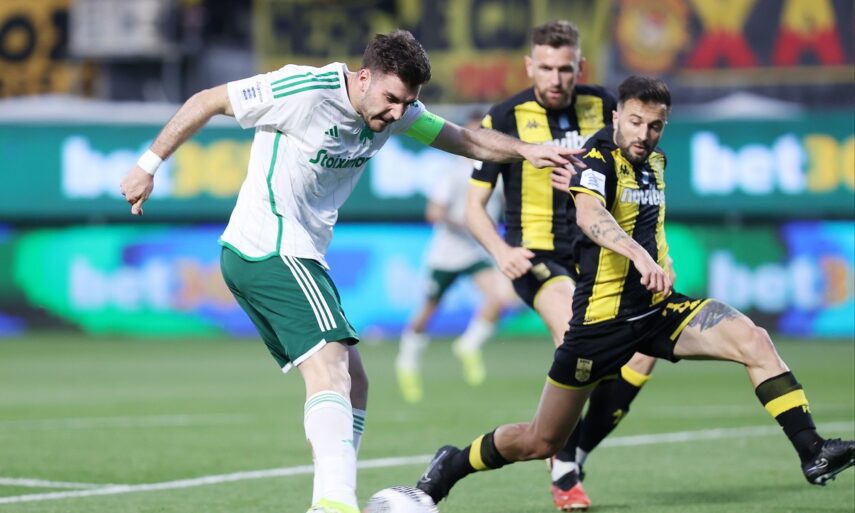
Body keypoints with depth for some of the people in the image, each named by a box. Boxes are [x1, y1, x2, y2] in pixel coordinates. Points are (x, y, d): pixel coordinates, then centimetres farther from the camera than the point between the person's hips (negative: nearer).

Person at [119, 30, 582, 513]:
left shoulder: (393, 110, 6)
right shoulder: (307, 90, -17)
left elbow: (463, 138, 14)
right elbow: (206, 101, -10)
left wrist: (524, 149, -3)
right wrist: (149, 165, -5)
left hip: (298, 257, 10)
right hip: (273, 251, -10)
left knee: (353, 383, 9)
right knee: (330, 369, -24)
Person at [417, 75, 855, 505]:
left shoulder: (654, 161, 8)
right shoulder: (599, 158, -14)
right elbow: (588, 215, -37)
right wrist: (639, 255, -51)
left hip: (658, 308, 6)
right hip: (603, 319, -6)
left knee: (755, 341, -18)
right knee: (541, 442, 3)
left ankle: (812, 454, -18)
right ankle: (452, 465, 29)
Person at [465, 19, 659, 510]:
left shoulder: (602, 105, 2)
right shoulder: (505, 118, -7)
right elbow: (475, 204, -2)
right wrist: (502, 251, -20)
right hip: (536, 254, -5)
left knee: (642, 349, -10)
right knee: (574, 331, -31)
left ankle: (576, 453, 9)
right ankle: (563, 473, -19)